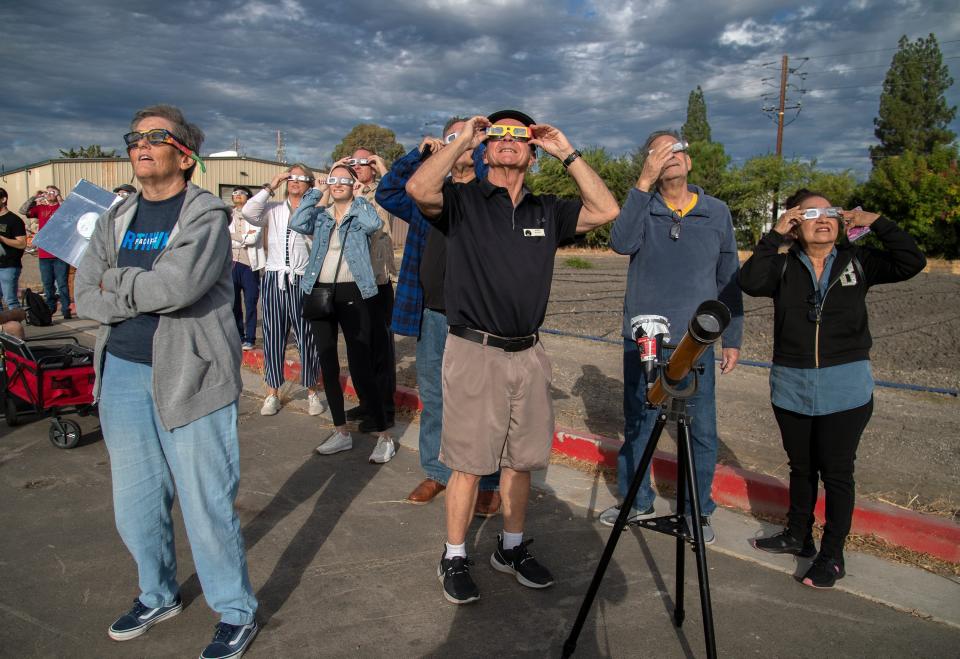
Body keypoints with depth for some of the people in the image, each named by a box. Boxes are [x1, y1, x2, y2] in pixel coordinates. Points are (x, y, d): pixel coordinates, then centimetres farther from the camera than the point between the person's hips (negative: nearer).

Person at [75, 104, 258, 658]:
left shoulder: (206, 216, -8)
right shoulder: (118, 219, 12)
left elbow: (177, 286, -24)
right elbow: (86, 298, 5)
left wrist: (116, 282, -7)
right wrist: (148, 294, -11)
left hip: (189, 377, -6)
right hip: (122, 373, 7)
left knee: (207, 506, 0)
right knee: (136, 504, 17)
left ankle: (237, 613, 20)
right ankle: (159, 596, 40)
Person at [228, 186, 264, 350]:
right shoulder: (227, 216, 11)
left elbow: (254, 238, -11)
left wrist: (233, 236, -2)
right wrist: (245, 238, -8)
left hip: (249, 264, -3)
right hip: (231, 264, 3)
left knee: (250, 304, -2)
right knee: (234, 303, 8)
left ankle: (250, 339, 5)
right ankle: (238, 337, 18)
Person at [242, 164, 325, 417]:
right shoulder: (273, 209, 11)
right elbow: (248, 212, -7)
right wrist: (270, 187, -2)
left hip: (302, 281, -2)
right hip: (274, 280, 2)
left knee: (307, 338, 3)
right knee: (273, 337, 8)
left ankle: (312, 391, 18)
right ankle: (272, 393, 19)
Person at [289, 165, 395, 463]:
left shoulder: (362, 212, 4)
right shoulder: (320, 216, 14)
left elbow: (374, 224, -19)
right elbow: (297, 224, -6)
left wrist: (357, 197, -5)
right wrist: (315, 193, 2)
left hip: (352, 294, -5)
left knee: (360, 368, -9)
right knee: (328, 365, 10)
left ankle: (384, 436, 2)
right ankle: (342, 433, 22)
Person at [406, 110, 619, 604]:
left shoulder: (547, 211, 12)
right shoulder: (462, 201, -1)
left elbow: (606, 211, 1)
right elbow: (418, 189, -21)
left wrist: (567, 153, 2)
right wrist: (461, 139, -10)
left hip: (528, 355, 5)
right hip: (474, 353, -4)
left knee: (520, 459, 15)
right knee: (468, 464, 3)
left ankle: (511, 547, 33)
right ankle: (454, 558, 21)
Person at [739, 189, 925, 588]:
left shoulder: (856, 261, 1)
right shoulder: (784, 264, -1)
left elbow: (911, 262, -9)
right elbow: (750, 282, -19)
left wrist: (876, 223, -10)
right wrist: (775, 235, -17)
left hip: (845, 388, -1)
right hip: (791, 386, 2)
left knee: (837, 473, 4)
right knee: (801, 468, 18)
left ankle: (832, 555, 17)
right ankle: (798, 536, 36)